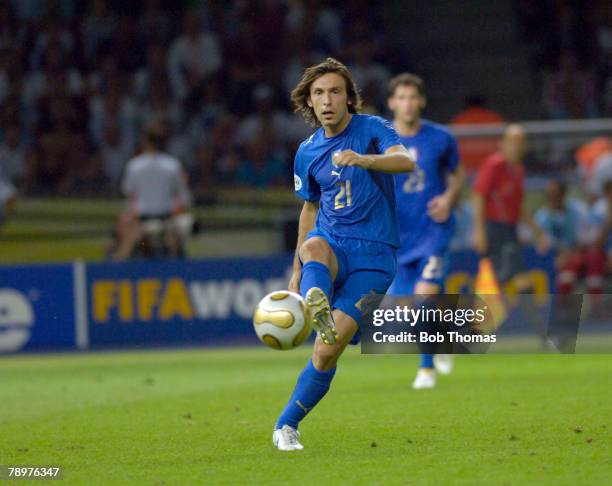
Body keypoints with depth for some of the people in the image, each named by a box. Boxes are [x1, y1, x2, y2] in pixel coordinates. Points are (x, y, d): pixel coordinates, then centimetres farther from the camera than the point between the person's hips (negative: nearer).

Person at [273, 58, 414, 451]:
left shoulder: (371, 129, -5)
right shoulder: (308, 152, 11)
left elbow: (406, 161, -25)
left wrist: (363, 159, -45)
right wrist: (297, 270, 26)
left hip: (373, 255, -3)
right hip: (330, 243, 3)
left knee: (328, 351, -13)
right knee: (313, 246, -38)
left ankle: (287, 426, 2)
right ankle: (317, 311, -67)